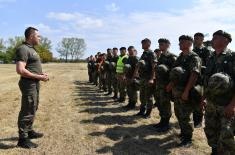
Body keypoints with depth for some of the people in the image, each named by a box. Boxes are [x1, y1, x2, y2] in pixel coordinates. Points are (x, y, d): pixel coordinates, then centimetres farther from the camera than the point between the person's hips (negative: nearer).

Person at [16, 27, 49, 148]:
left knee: (33, 109, 20)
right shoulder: (23, 49, -16)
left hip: (34, 84, 10)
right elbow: (20, 70, -26)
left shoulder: (31, 49, 15)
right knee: (27, 111, -3)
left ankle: (29, 131, 35)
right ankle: (23, 139, 9)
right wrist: (39, 77, -20)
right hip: (28, 84, -10)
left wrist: (41, 73, 9)